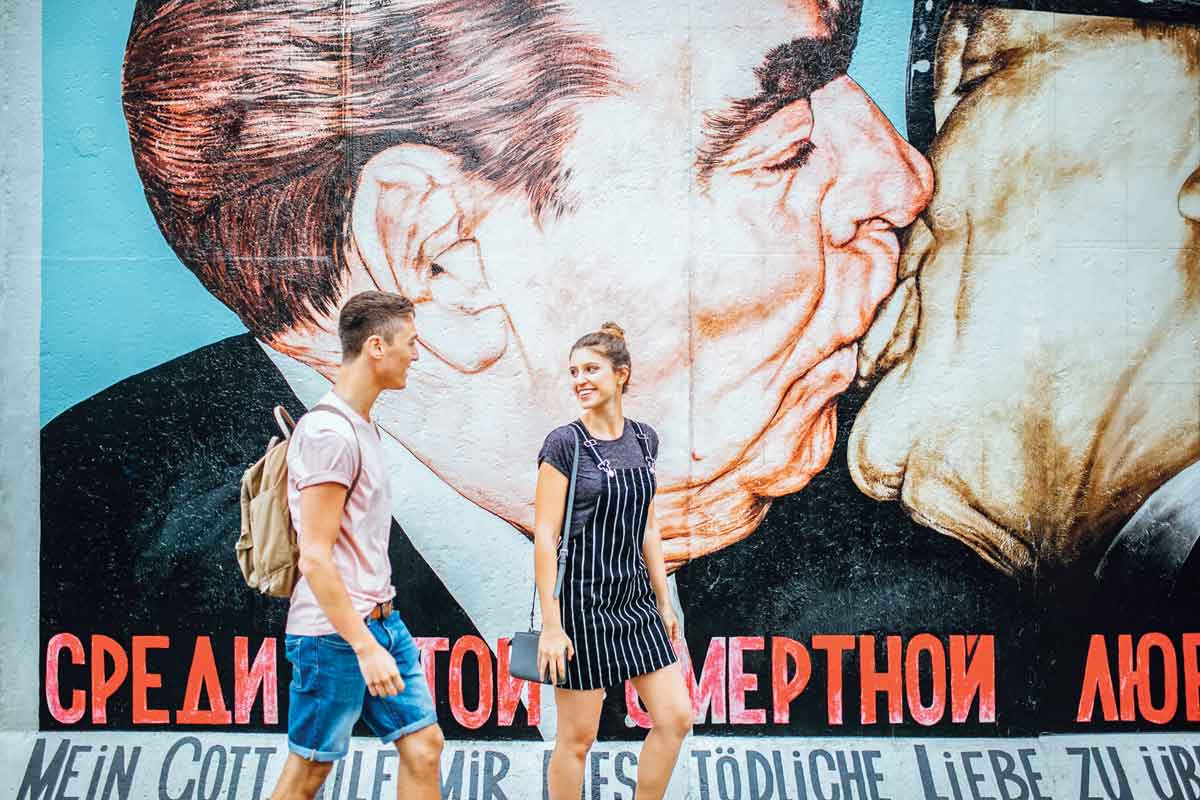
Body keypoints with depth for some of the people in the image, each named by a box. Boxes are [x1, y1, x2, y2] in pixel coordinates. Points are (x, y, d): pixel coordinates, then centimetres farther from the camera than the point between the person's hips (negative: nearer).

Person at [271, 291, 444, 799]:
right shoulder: (329, 433, -17)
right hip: (335, 632, -9)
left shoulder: (361, 427, 13)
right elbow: (315, 558, -21)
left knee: (423, 746, 7)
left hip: (381, 620, 9)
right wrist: (365, 647, -22)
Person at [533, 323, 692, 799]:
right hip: (582, 599, -6)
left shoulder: (643, 439, 7)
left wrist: (663, 600, 14)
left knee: (676, 718, 4)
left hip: (635, 598, 6)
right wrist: (551, 624, -16)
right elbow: (544, 536, -13)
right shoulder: (565, 443, -10)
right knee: (578, 737, 1)